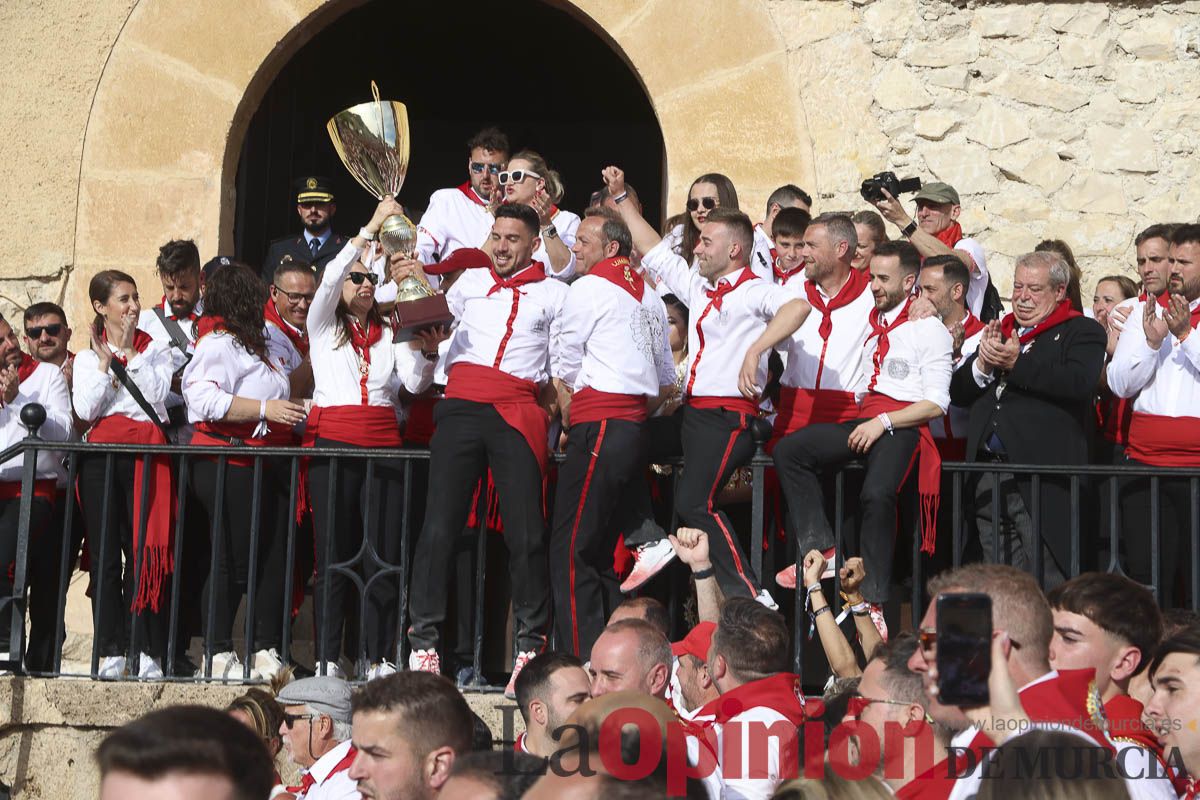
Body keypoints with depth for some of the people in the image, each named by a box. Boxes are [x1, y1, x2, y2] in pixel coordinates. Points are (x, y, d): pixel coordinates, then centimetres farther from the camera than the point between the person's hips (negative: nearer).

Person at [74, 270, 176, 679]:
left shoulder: (156, 350, 12)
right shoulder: (88, 357, 14)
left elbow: (156, 394, -6)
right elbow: (85, 409, 0)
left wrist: (129, 353, -5)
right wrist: (106, 360, -4)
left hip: (146, 456, -2)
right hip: (101, 456, 2)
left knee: (144, 551, -7)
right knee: (104, 554, -1)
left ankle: (148, 653, -5)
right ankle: (112, 652, 2)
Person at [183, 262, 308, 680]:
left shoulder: (254, 346, 23)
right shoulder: (217, 344, -8)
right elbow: (206, 399, -23)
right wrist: (264, 409, -23)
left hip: (267, 464, 10)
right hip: (231, 465, -10)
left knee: (275, 559, 4)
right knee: (233, 562, -7)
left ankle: (265, 651, 8)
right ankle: (217, 654, -1)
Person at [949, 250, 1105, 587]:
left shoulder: (1082, 332, 3)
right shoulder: (998, 331, 22)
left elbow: (1080, 383, -17)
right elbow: (957, 393, 17)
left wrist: (1016, 364, -15)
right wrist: (982, 366, -3)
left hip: (1040, 477, -6)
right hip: (989, 477, 6)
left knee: (1044, 583, -8)